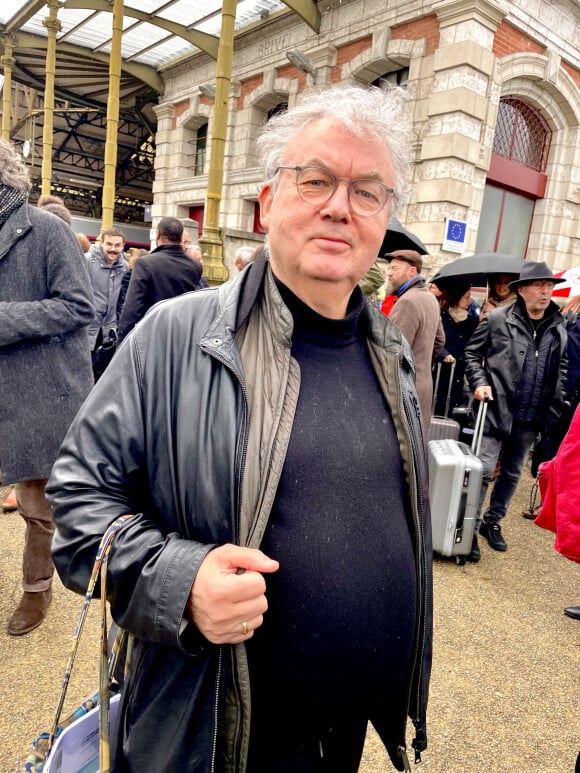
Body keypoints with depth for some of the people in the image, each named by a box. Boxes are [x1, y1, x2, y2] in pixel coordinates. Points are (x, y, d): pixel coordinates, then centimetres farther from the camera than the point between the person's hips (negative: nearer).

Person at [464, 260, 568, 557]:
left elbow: (561, 368, 16)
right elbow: (472, 353, 1)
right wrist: (479, 382, -12)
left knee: (512, 473, 16)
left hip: (532, 418, 5)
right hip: (497, 410, -4)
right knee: (483, 469, -3)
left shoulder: (559, 327, 6)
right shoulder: (497, 318, -6)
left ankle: (493, 521, 34)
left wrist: (555, 404, 8)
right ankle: (469, 525, 12)